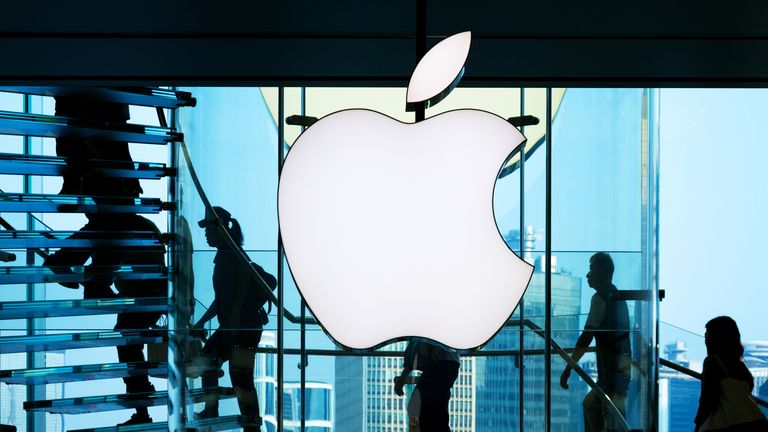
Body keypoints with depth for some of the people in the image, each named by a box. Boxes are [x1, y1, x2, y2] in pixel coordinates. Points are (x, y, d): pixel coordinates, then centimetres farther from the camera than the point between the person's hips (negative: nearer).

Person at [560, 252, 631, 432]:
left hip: (613, 368, -9)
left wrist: (568, 368, -13)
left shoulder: (600, 298, -10)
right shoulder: (617, 296, 17)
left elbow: (586, 337, -15)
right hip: (624, 366, 9)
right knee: (590, 403, 23)